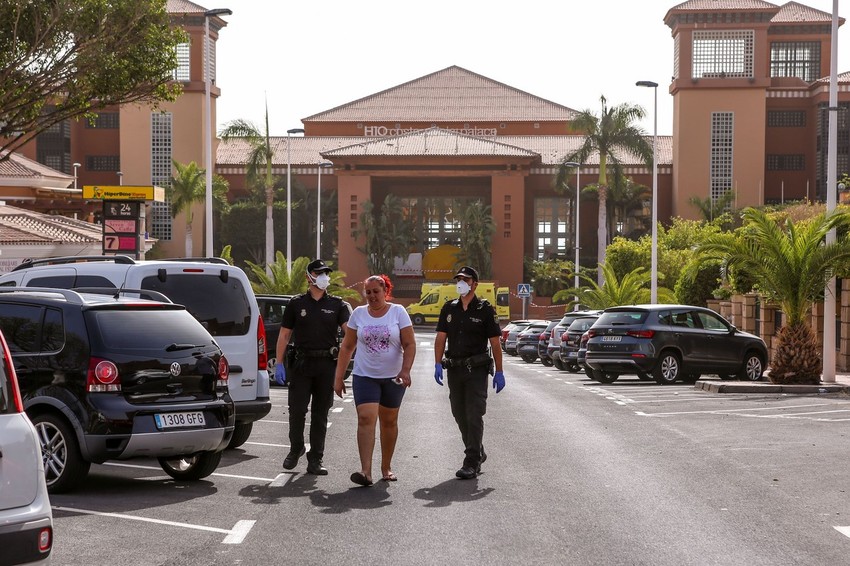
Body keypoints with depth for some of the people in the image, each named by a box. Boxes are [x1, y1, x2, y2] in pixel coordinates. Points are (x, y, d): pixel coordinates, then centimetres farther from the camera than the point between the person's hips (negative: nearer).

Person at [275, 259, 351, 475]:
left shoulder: (337, 305, 7)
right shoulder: (296, 304, 7)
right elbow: (284, 335, 8)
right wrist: (279, 363, 0)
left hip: (327, 365, 0)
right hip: (301, 362, 0)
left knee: (320, 414, 4)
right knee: (297, 410, -2)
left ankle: (315, 460, 10)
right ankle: (296, 448, 23)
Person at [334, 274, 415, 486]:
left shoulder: (398, 312, -1)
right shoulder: (358, 313, 4)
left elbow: (409, 344, -4)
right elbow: (346, 347, 7)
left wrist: (405, 370, -19)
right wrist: (339, 377, 2)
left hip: (393, 377, 0)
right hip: (364, 376, 0)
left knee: (389, 422, 10)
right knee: (366, 419, -15)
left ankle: (386, 467, 25)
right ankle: (366, 471, -23)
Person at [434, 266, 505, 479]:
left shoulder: (485, 309, -2)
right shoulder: (449, 309, 10)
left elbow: (495, 342, -2)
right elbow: (441, 337, 7)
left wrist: (499, 372, -6)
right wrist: (438, 364, -5)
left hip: (477, 370, -5)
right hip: (454, 369, 5)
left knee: (474, 415, -9)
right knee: (460, 415, 11)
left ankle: (472, 463, -7)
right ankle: (478, 453, 28)